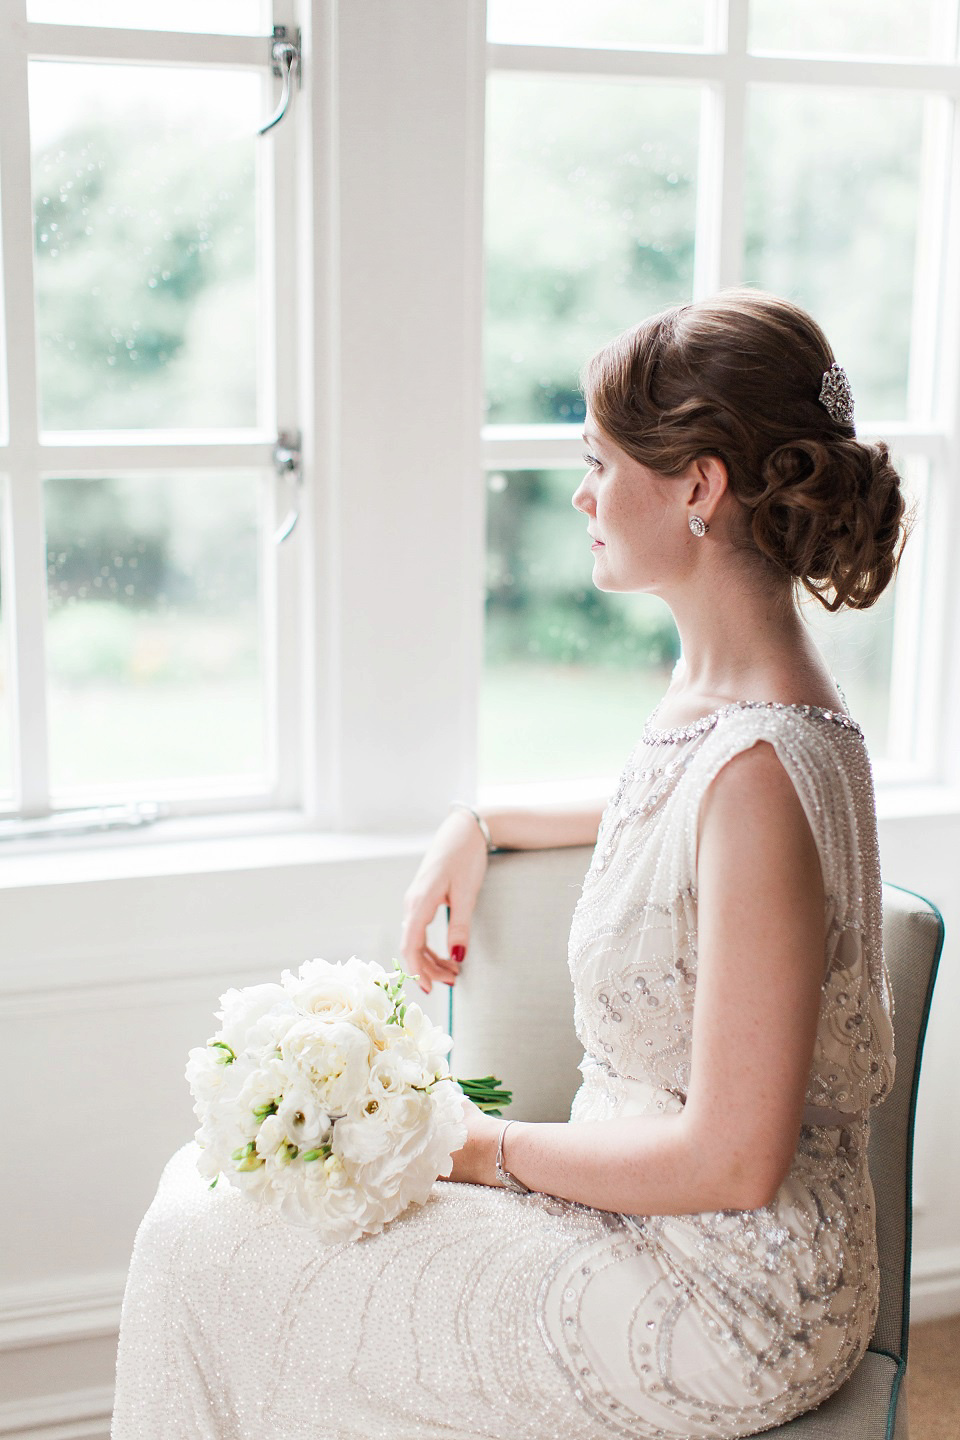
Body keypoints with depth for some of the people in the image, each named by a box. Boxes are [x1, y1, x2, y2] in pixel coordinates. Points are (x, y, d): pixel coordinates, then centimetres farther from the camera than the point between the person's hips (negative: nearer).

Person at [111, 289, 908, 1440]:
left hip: (724, 1307, -8)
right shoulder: (710, 693, 0)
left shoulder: (762, 771, -29)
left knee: (205, 1256, -3)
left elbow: (732, 1160, -26)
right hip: (644, 1222, 9)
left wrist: (487, 1148, -13)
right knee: (210, 1188, 12)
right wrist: (481, 826, 12)